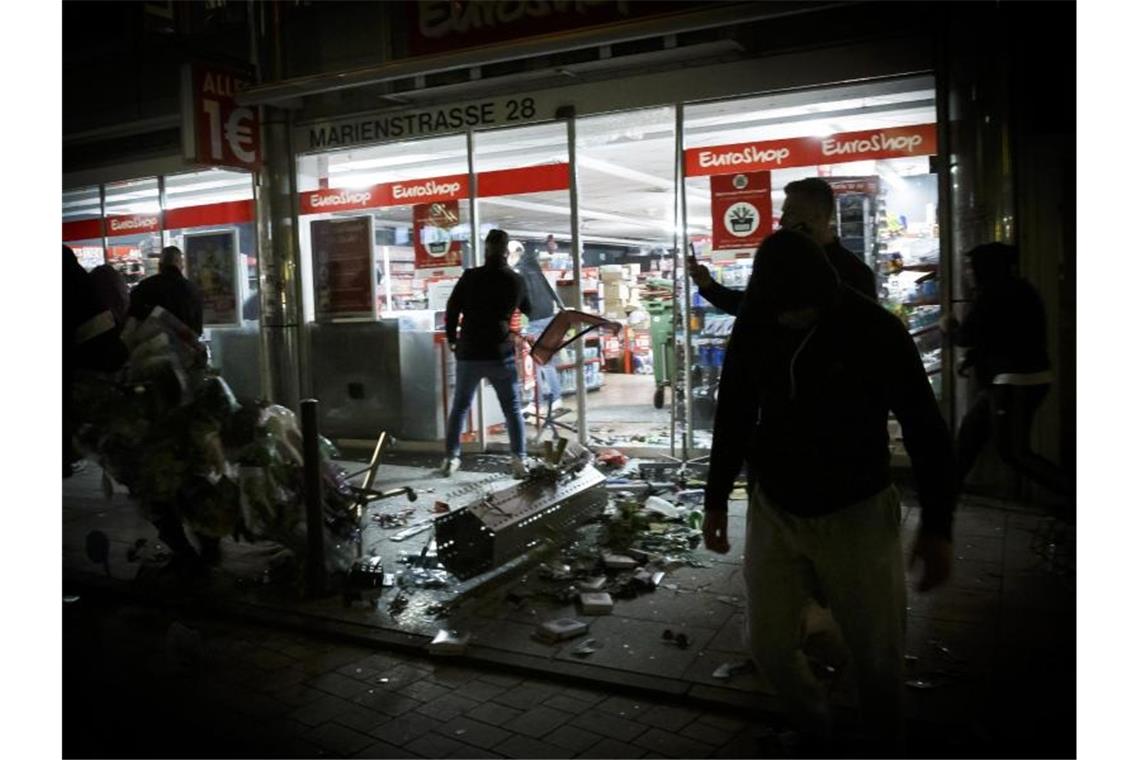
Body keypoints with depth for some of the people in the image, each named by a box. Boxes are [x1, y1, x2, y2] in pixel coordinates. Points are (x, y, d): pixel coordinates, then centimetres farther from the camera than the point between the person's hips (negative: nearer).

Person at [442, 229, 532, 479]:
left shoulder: (470, 277, -3)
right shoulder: (516, 281, 2)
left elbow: (452, 308, 0)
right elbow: (531, 311, 19)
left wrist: (452, 338, 14)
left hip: (469, 352, 0)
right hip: (500, 353, 0)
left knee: (460, 406, 14)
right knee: (513, 409, 7)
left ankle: (451, 458, 15)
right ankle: (519, 459, -1)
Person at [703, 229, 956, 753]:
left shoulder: (876, 330, -16)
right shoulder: (753, 327, -6)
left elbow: (925, 429, -9)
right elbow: (734, 415, 7)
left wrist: (936, 526, -11)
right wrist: (716, 497, 9)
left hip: (856, 515, -3)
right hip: (773, 509, 3)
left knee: (877, 654, 3)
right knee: (769, 643, 7)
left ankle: (886, 742, 32)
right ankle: (814, 729, 35)